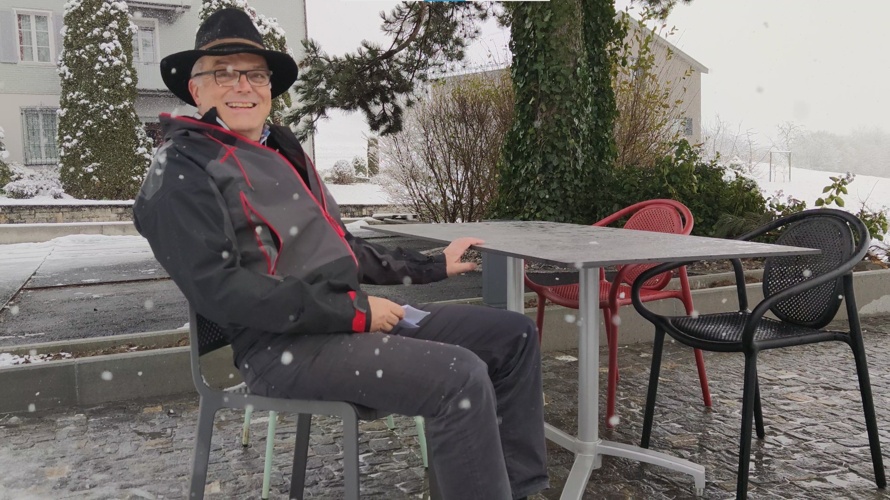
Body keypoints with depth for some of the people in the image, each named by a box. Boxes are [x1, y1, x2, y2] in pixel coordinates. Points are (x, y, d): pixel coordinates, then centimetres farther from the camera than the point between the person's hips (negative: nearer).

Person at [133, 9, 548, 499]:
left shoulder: (282, 150, 21)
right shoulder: (183, 170, -6)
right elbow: (217, 286, -18)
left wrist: (432, 266, 21)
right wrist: (352, 311, -20)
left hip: (345, 318, 9)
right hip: (285, 345, -9)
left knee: (512, 334, 5)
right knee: (462, 378, -27)